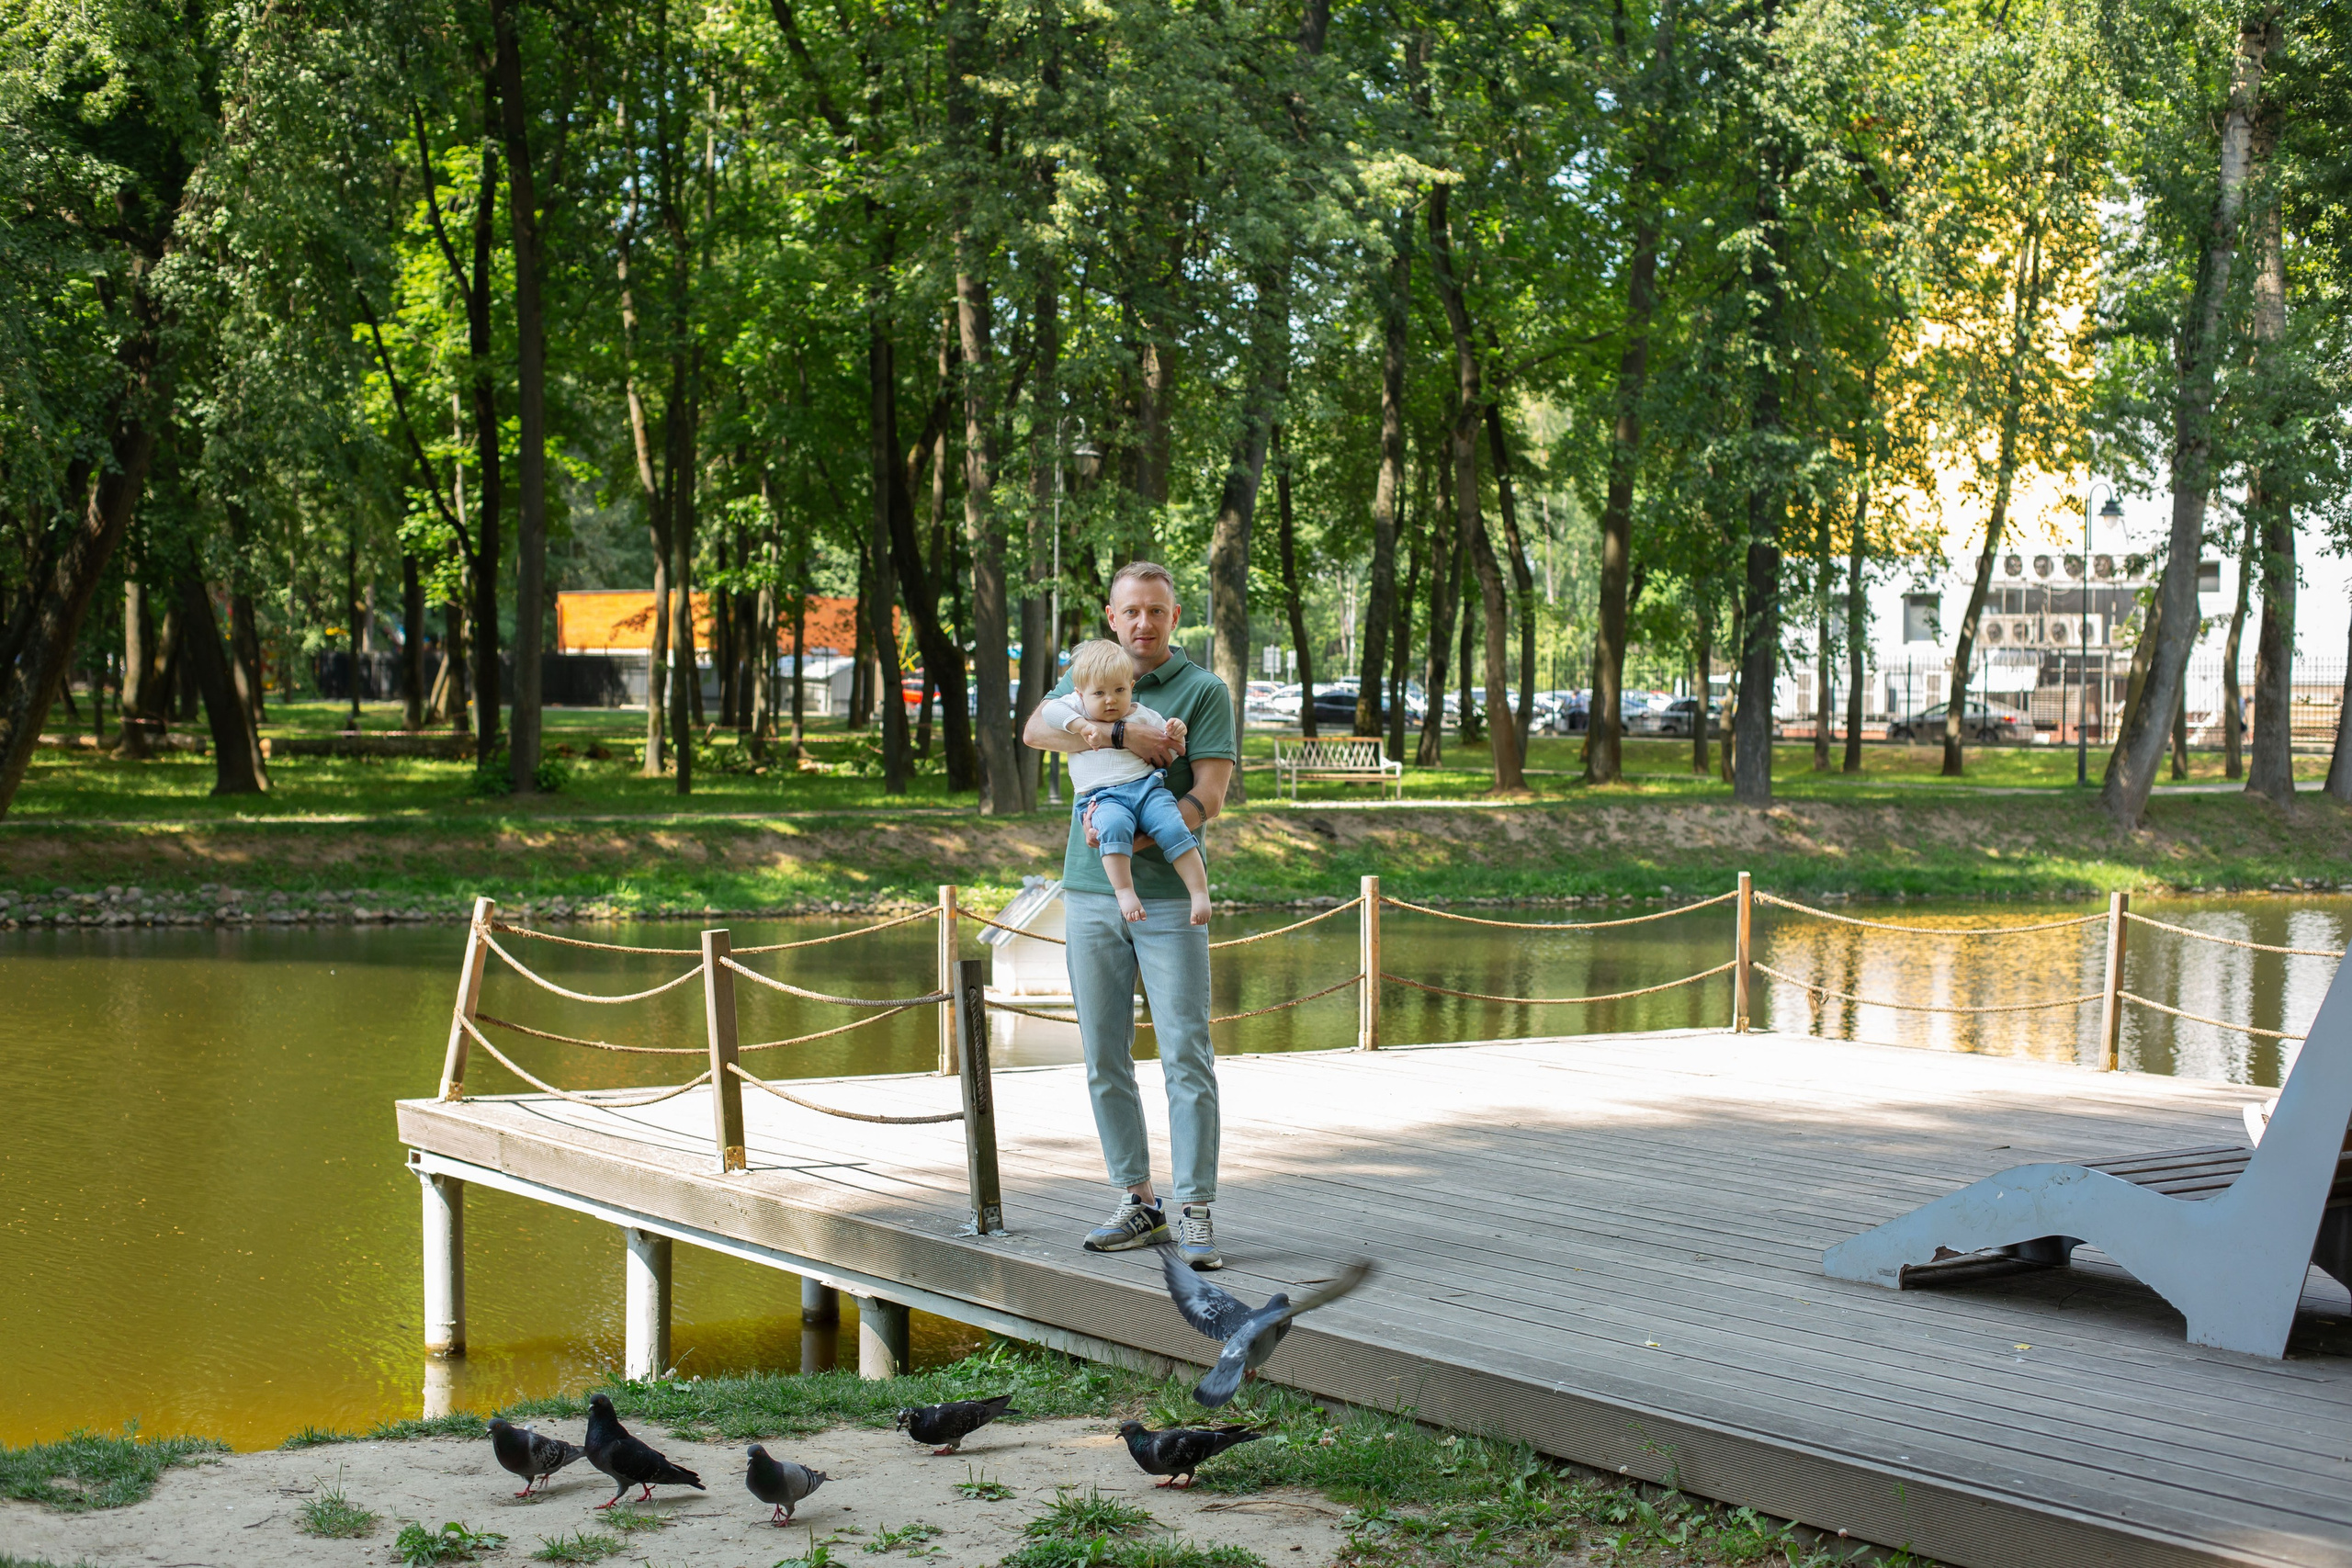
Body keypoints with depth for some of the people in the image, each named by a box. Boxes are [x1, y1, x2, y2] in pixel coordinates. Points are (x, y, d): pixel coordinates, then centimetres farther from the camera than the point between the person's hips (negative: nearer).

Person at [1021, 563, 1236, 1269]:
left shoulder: (1204, 691, 0)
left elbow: (1208, 796, -9)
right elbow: (1037, 729, -8)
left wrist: (1138, 837, -22)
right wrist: (1120, 735, -19)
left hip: (1168, 897, -4)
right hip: (1090, 893, 4)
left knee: (1187, 1055, -8)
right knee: (1105, 1058, 6)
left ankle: (1195, 1213, -6)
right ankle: (1137, 1203, 14)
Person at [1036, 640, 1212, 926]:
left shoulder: (1143, 716, 20)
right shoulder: (1078, 709, 18)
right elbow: (1051, 709, 1)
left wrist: (1175, 734, 0)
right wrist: (1084, 726, -9)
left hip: (1147, 785, 2)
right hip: (1102, 798, -2)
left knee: (1173, 829, -24)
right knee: (1114, 825, -37)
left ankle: (1200, 892, -22)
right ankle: (1123, 890, -38)